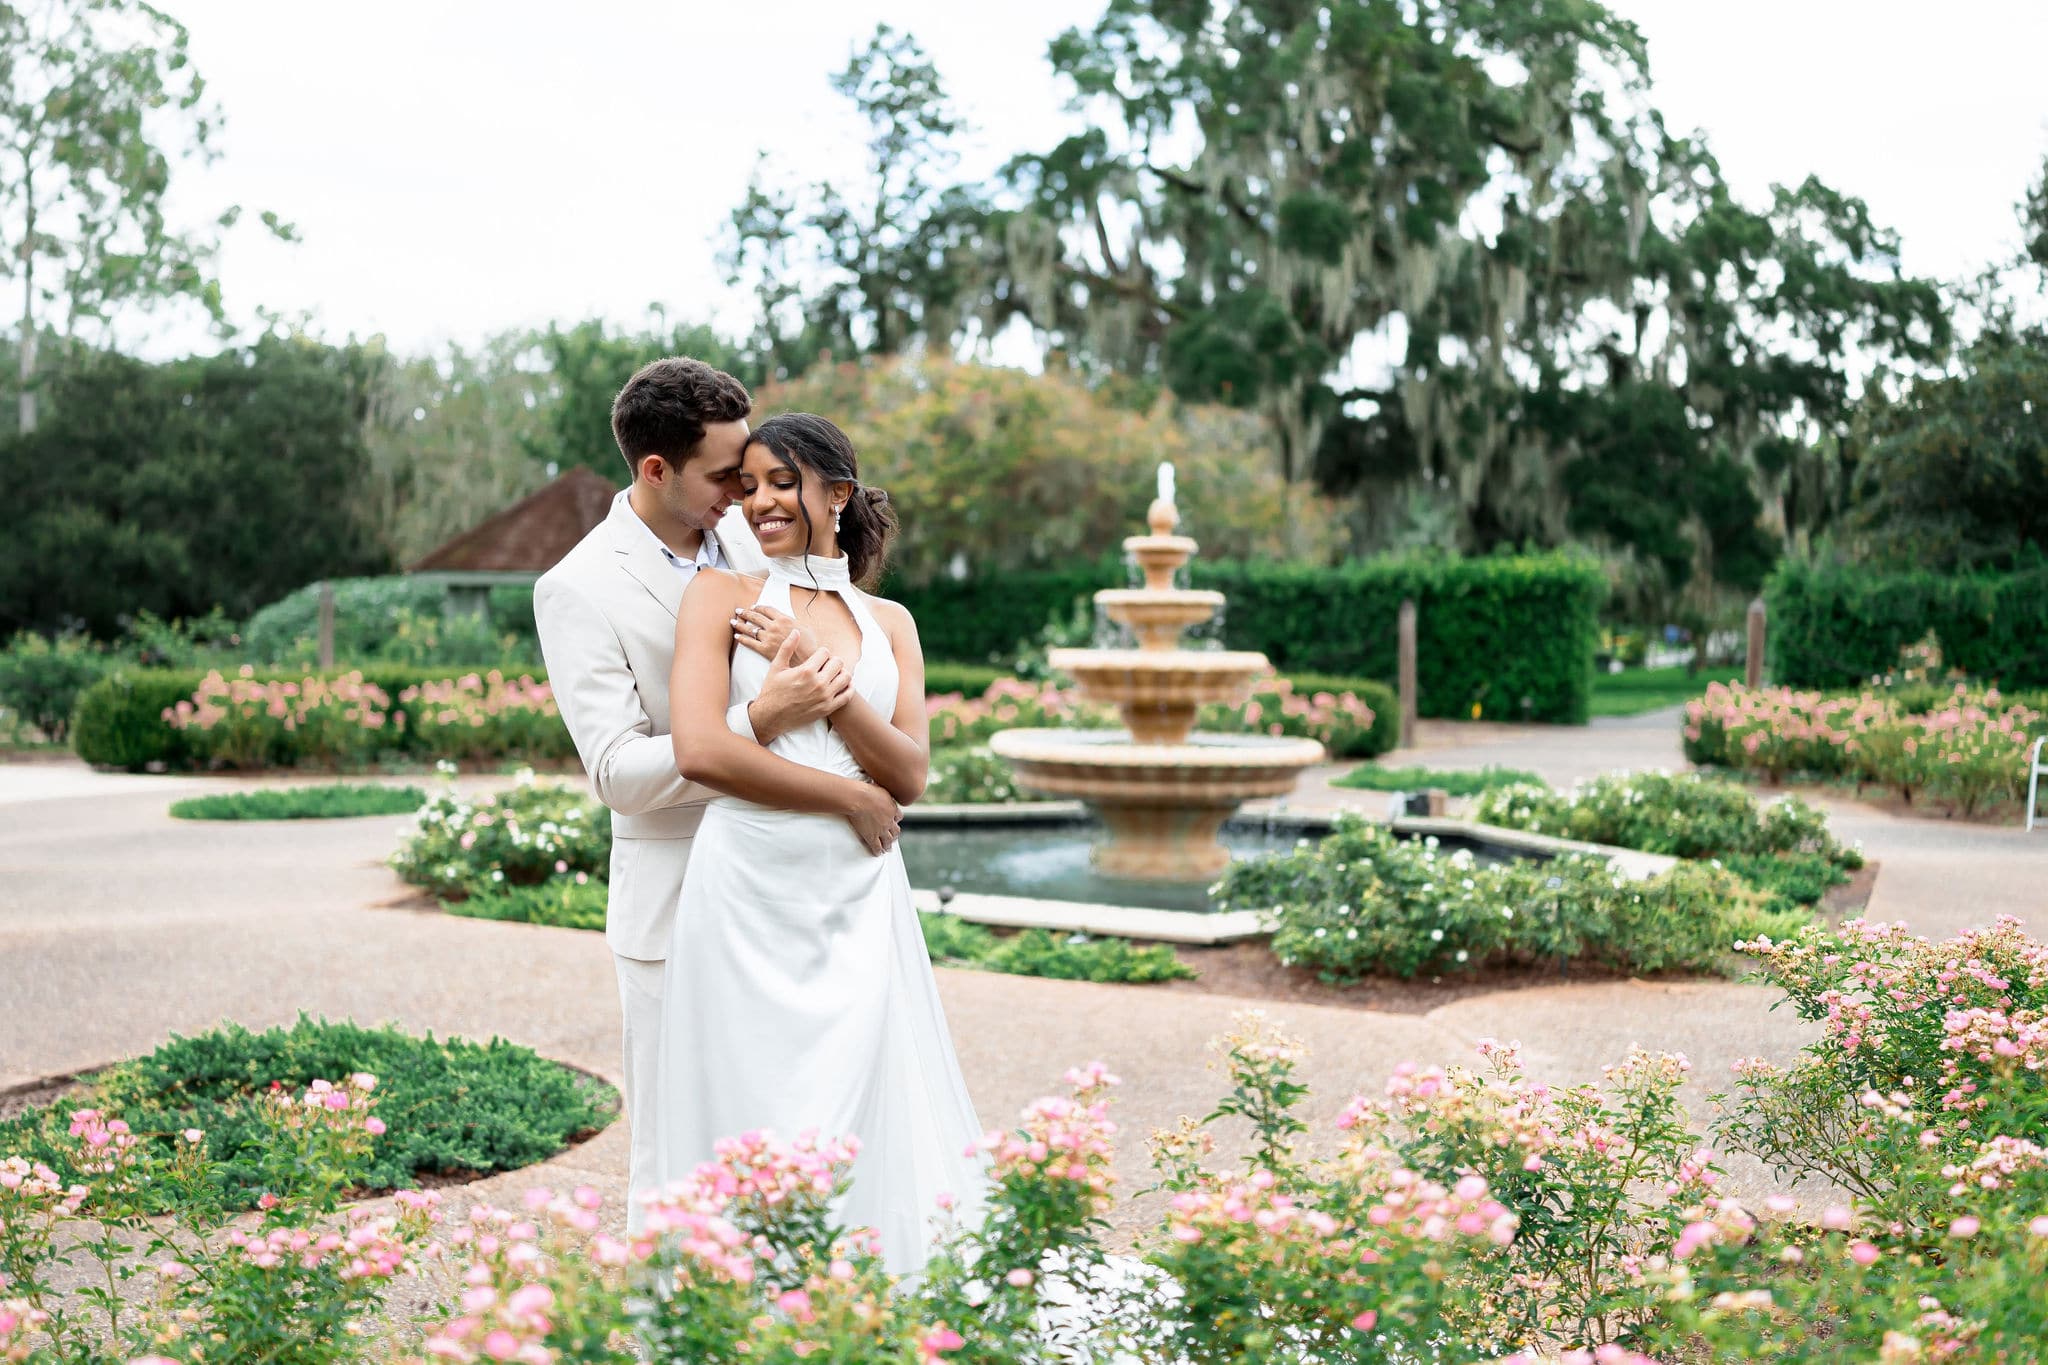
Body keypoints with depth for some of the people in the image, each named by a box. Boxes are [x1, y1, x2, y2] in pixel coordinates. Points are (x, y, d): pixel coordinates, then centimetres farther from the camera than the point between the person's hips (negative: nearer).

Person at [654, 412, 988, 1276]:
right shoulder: (722, 596, 4)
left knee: (863, 1101, 3)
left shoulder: (888, 621, 14)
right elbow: (699, 750, -10)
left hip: (859, 895, 3)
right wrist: (843, 793, -8)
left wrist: (816, 668, -7)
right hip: (752, 888, -3)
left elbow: (910, 775, 2)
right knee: (755, 1111, 0)